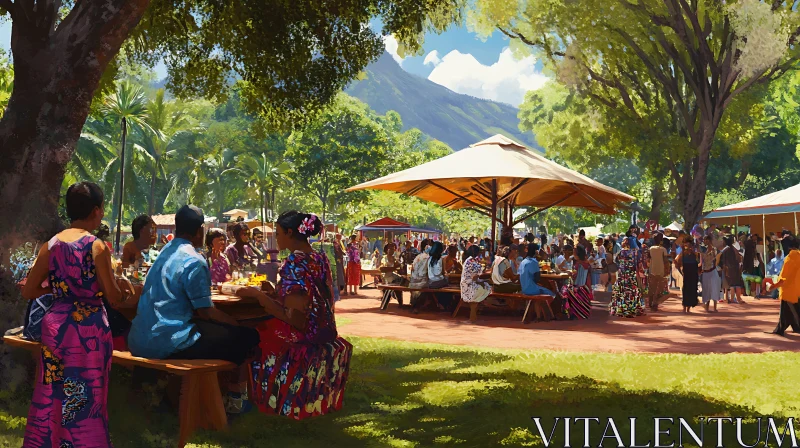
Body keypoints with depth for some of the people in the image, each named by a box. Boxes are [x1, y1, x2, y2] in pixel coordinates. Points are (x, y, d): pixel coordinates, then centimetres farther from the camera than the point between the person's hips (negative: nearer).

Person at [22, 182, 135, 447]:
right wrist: (125, 289, 9)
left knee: (50, 397, 14)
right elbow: (114, 298, -11)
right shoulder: (97, 246, -12)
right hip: (88, 329, -5)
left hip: (54, 325, 5)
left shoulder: (52, 244, 3)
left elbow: (28, 292, 7)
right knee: (85, 398, 4)